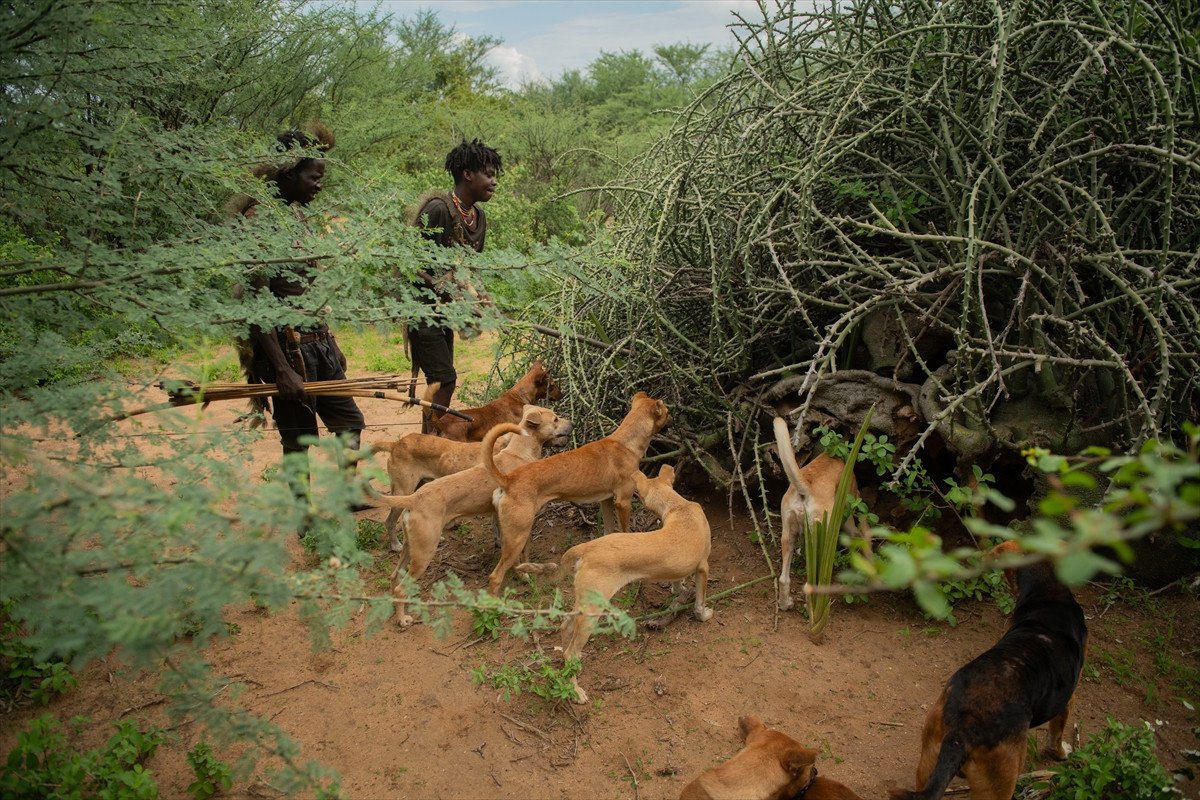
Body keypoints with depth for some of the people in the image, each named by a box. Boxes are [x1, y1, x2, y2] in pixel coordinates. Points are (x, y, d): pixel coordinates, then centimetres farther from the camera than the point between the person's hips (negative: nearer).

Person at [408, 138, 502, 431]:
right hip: (422, 306, -9)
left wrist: (475, 295, 0)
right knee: (444, 378, -11)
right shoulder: (437, 208, -18)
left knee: (440, 380, 12)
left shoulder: (479, 217, 8)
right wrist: (446, 291, -24)